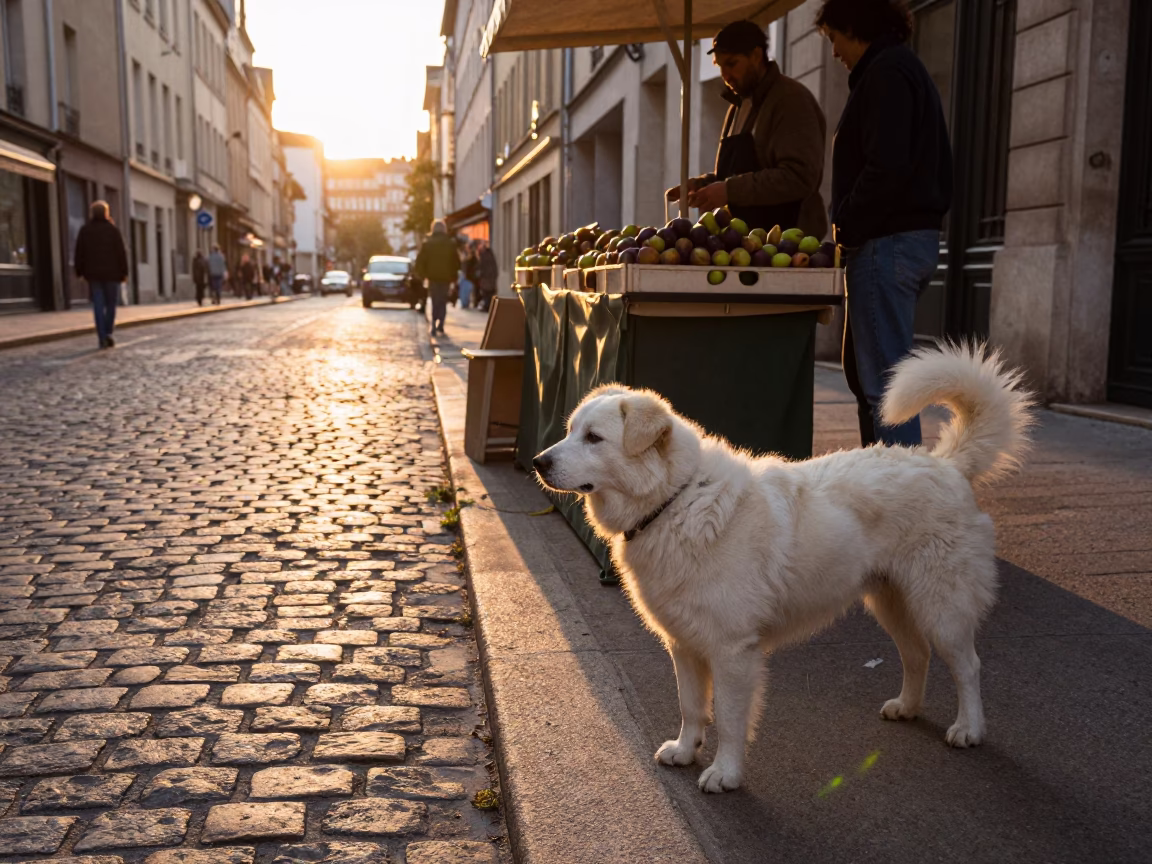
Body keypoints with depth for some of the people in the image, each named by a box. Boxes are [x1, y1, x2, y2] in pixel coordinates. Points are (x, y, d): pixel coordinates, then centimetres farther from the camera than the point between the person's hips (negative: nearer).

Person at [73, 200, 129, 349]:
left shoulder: (85, 230, 4)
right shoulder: (112, 229, -3)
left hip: (93, 274, 2)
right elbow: (121, 252, -7)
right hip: (111, 273, -2)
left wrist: (80, 272, 11)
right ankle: (108, 332, -6)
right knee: (111, 304, 9)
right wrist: (124, 272, -2)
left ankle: (102, 338, -5)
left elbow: (79, 253, 4)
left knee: (98, 306, 1)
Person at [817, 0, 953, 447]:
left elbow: (887, 167, -22)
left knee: (883, 379, -9)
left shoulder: (885, 73, -10)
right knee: (862, 369, 16)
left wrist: (846, 223, -11)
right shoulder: (910, 68, 22)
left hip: (886, 242, -11)